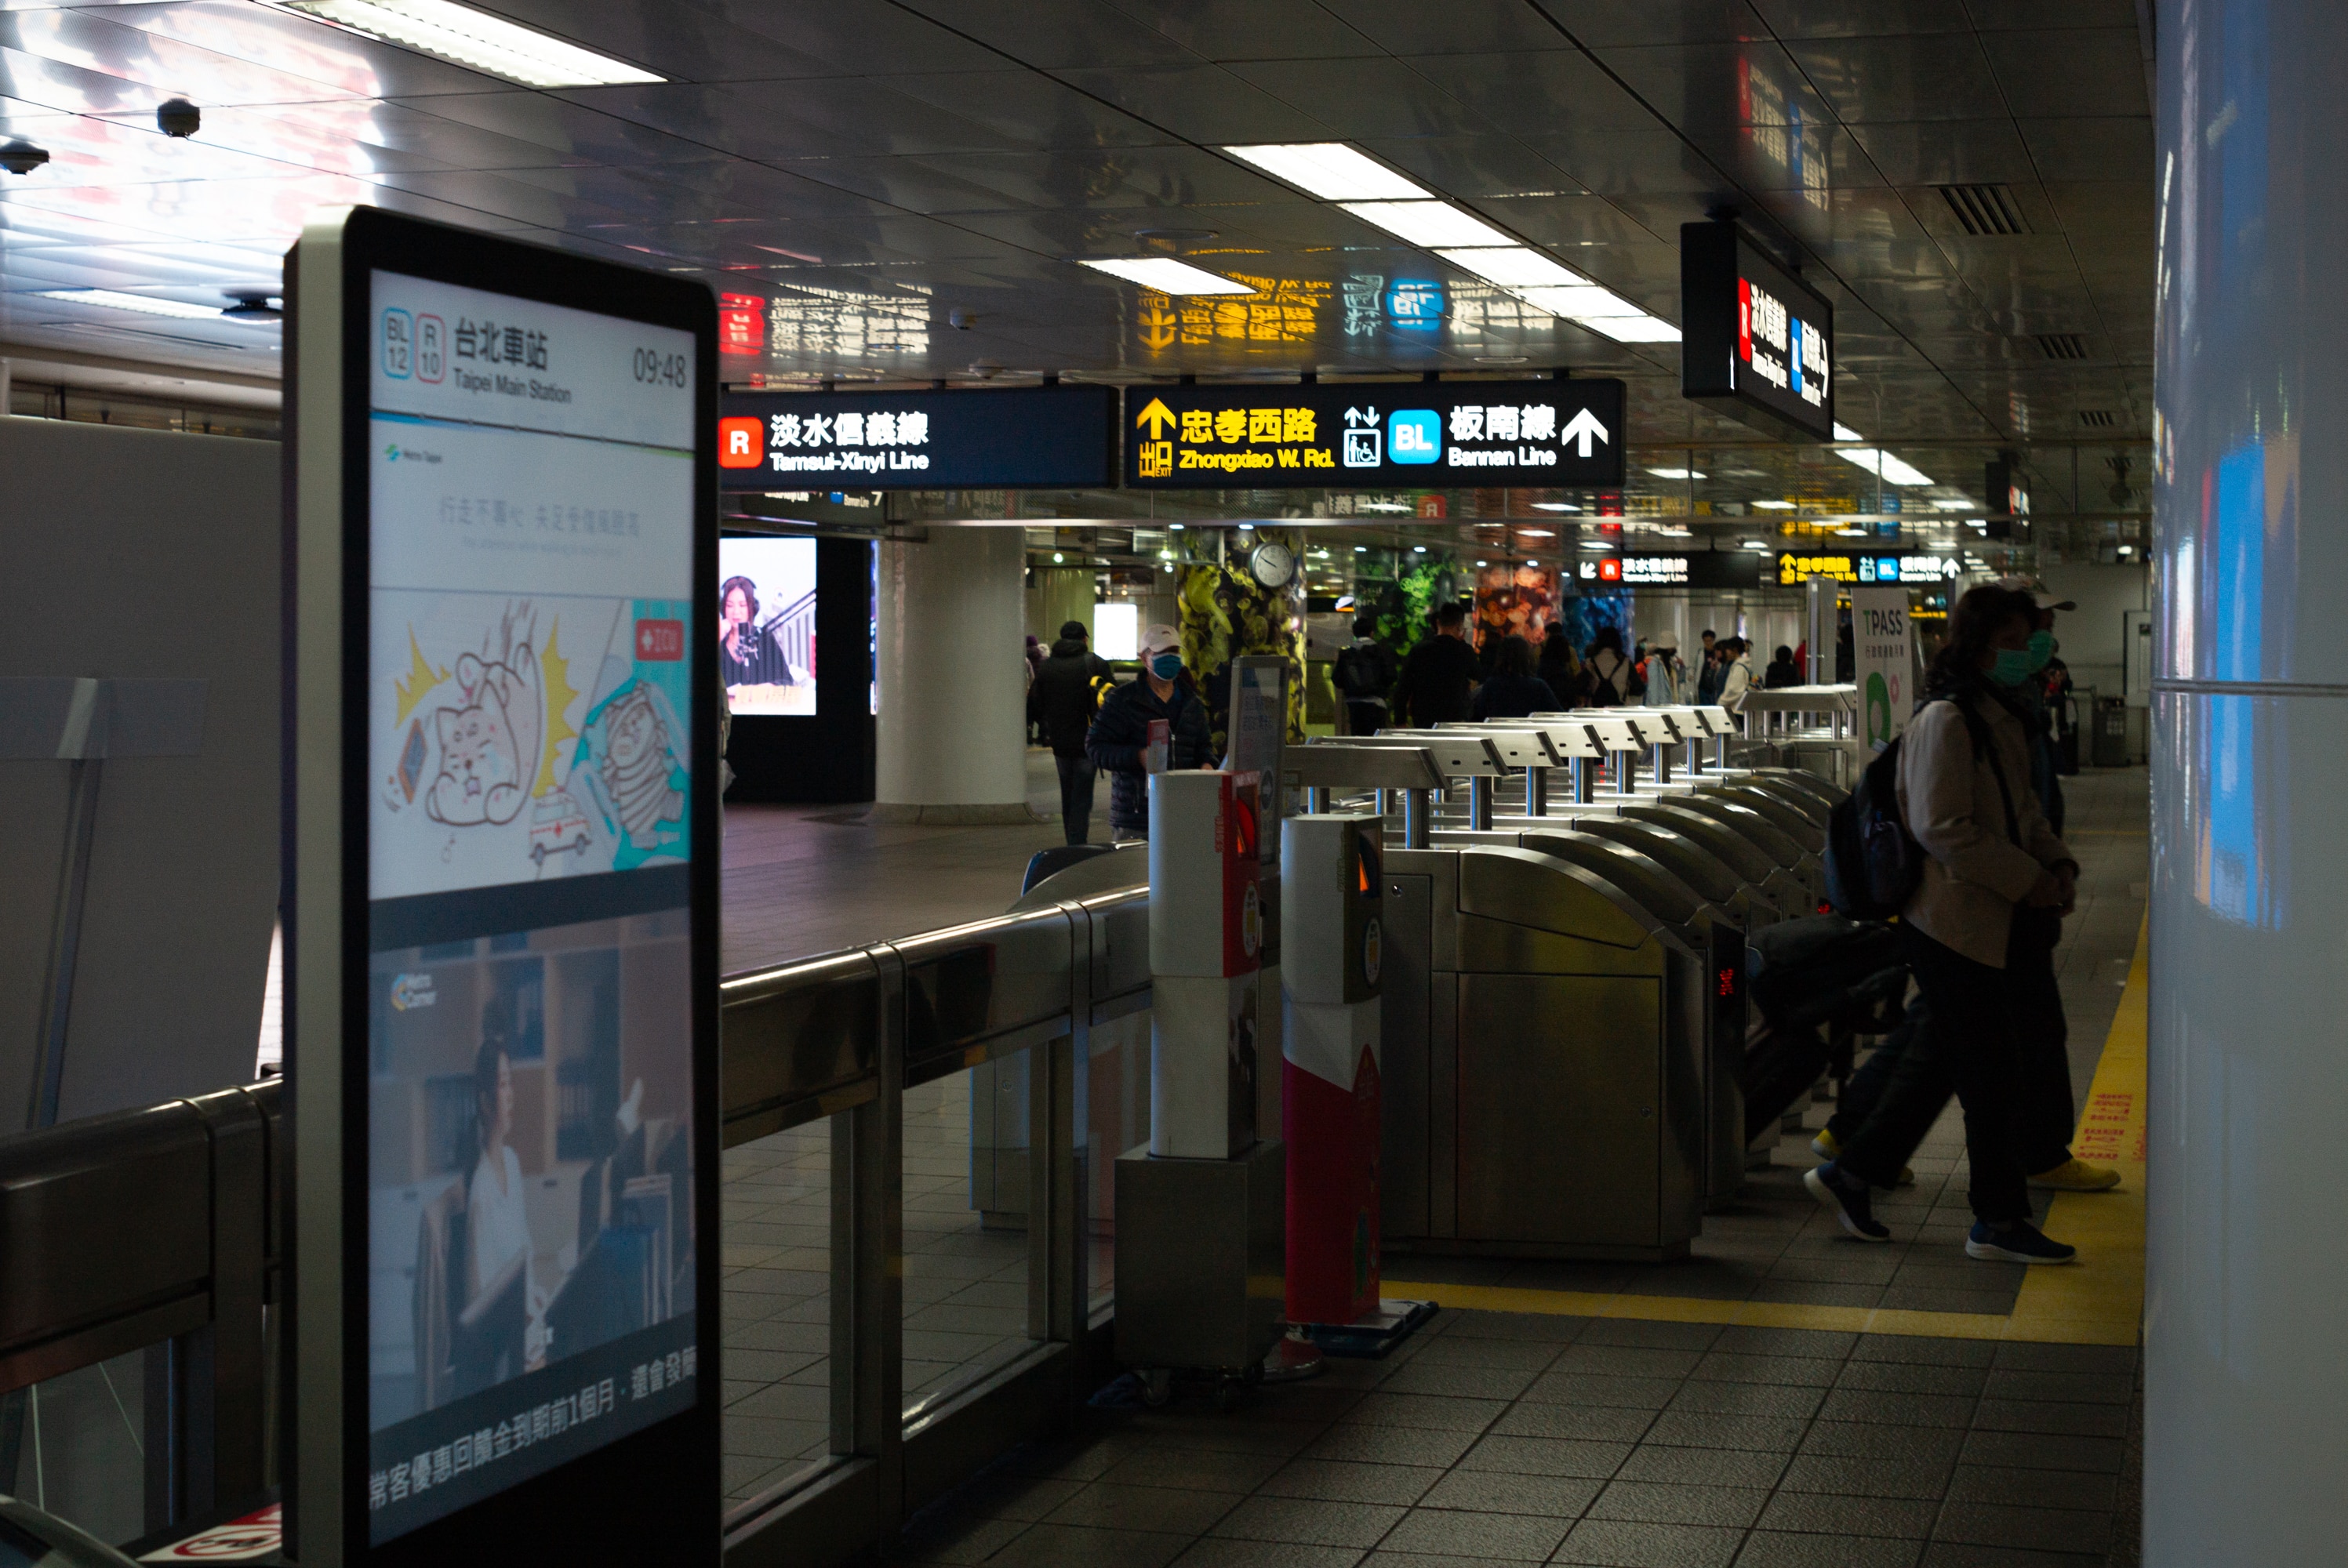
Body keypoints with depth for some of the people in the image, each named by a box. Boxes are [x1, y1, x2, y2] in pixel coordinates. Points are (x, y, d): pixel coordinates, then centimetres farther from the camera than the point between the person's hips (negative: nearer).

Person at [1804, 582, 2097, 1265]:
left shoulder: (2001, 717, 14)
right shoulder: (1946, 721, -17)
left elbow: (2022, 810, 23)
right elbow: (1942, 828, -22)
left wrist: (2057, 863, 5)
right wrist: (2028, 880, -19)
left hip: (1993, 925, 10)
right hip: (1956, 923, -10)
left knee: (1938, 1057, 15)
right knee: (1995, 1069, -2)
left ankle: (1851, 1174, 25)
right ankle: (1999, 1221, 9)